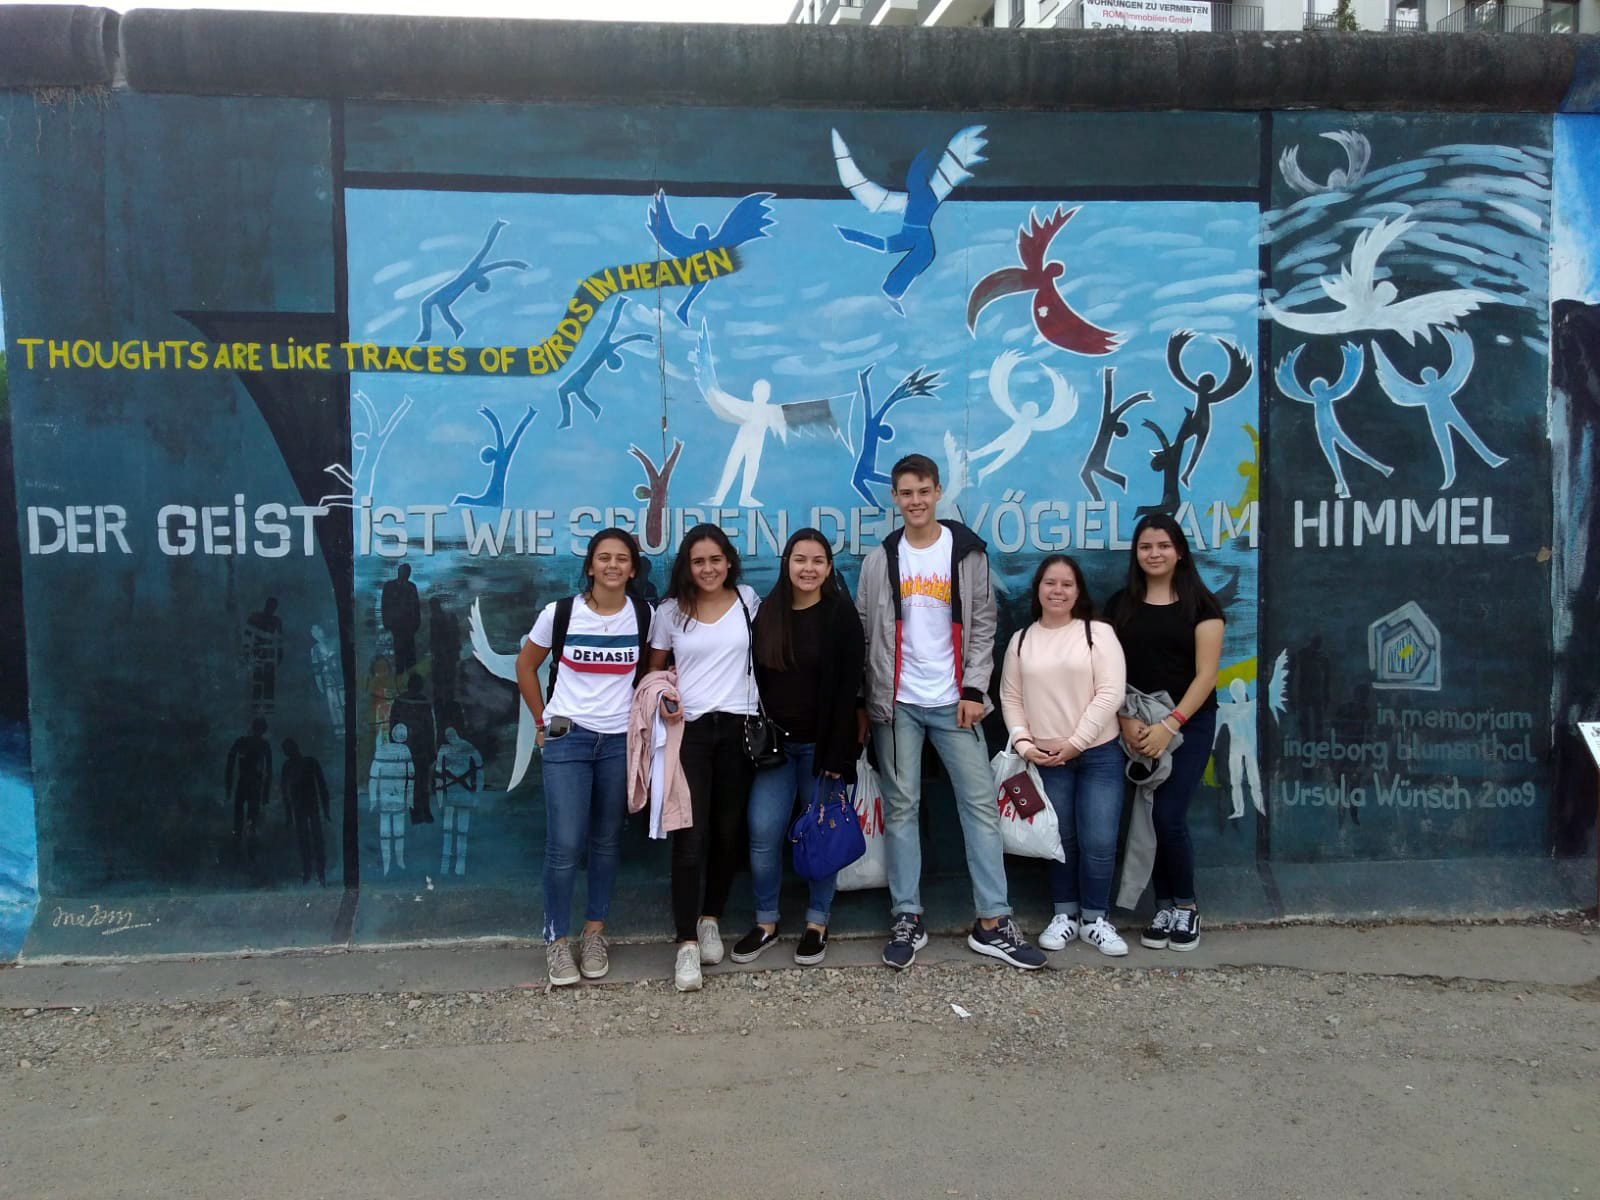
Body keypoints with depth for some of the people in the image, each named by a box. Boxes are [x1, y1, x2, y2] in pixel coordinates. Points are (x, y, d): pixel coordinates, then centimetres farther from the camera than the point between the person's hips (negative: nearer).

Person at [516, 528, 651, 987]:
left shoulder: (645, 616, -1)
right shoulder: (559, 613, -6)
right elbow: (526, 665, 7)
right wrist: (542, 719, 6)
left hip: (620, 741, 2)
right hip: (567, 738, -2)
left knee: (606, 841, 10)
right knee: (565, 845, -6)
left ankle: (594, 934, 25)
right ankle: (556, 941, 12)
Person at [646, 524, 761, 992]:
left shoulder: (749, 602, 6)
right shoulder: (670, 612, 4)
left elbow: (766, 655, 14)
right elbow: (655, 668, 13)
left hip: (737, 728, 1)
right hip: (688, 730, -1)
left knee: (729, 832, 9)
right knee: (690, 838, -8)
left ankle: (711, 919, 29)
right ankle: (687, 944, -3)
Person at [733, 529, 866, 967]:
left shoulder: (841, 614, -6)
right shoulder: (767, 613, 5)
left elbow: (848, 688, -10)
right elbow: (756, 681, 9)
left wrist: (837, 754, -14)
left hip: (821, 743, -3)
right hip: (774, 742, 3)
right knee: (763, 833, 1)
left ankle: (817, 923, 22)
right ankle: (765, 923, 17)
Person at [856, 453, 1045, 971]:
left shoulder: (968, 553, 3)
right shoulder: (879, 560, 6)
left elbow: (982, 625, 2)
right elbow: (865, 633, 8)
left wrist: (974, 690, -6)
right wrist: (867, 699, 3)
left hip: (954, 702, 0)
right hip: (896, 703, 1)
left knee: (981, 804, -2)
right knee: (901, 808, 3)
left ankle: (993, 923, 6)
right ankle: (908, 921, 12)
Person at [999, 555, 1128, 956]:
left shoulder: (1099, 633, -2)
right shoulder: (1021, 640, 8)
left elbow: (1110, 693, -9)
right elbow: (1010, 698, 8)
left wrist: (1076, 742, -13)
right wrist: (1023, 743, -5)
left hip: (1099, 755, -2)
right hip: (1045, 759, 2)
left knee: (1099, 843, -3)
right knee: (1059, 839, 9)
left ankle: (1095, 919, 14)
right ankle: (1065, 914, 25)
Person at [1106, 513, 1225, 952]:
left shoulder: (1200, 604, -2)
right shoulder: (1121, 605, 6)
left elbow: (1206, 673, -7)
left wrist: (1169, 725, -15)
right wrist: (1127, 721, -11)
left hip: (1189, 725, -3)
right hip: (1137, 731, 3)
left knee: (1169, 817, -9)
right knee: (1148, 819, 4)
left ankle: (1186, 906, 11)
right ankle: (1164, 907, 19)